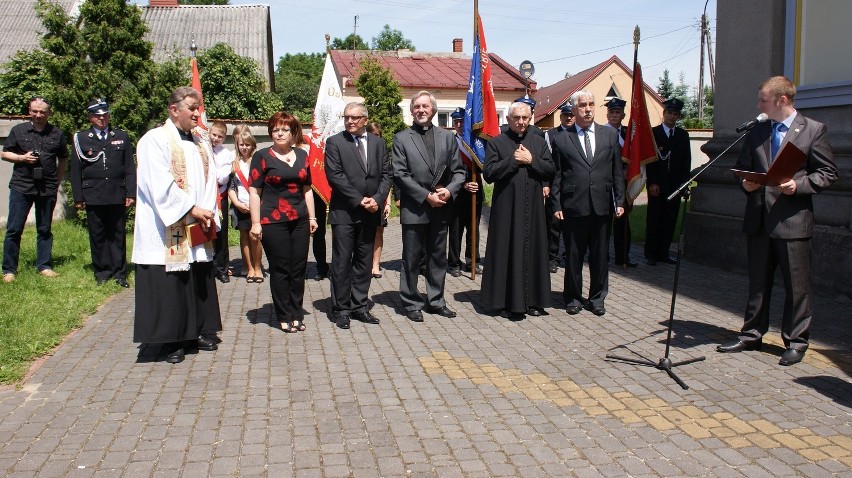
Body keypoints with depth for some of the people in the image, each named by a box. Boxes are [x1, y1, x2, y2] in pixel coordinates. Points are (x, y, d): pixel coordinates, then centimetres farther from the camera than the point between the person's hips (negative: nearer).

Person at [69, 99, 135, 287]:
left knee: (118, 235, 4)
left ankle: (119, 273, 12)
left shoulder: (122, 137, 10)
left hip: (118, 196, 1)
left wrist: (131, 193, 1)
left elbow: (130, 168, 8)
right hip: (93, 196, 0)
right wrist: (78, 197, 1)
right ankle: (101, 273, 15)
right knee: (97, 236, 5)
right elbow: (75, 171, 6)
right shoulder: (81, 138, 7)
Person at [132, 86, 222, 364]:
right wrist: (191, 210, -16)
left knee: (200, 282, 11)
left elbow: (210, 181, 9)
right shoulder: (155, 140, -7)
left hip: (198, 231, 6)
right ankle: (171, 341, 10)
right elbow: (161, 186, -15)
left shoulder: (200, 142, 14)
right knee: (169, 286, -1)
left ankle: (201, 331, 24)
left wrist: (208, 214, -6)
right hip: (167, 231, -6)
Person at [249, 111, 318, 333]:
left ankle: (297, 314, 19)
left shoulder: (302, 155, 11)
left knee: (299, 269, 7)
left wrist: (312, 217, 11)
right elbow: (254, 191, -4)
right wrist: (256, 223, -10)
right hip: (273, 222, -4)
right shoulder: (262, 156, -1)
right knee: (280, 270, 2)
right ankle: (285, 317, 12)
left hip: (299, 221, 4)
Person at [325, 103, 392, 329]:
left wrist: (377, 199, -9)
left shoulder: (378, 143, 11)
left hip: (370, 211, 4)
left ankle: (359, 306, 18)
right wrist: (359, 200, -14)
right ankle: (341, 309, 8)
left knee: (364, 261, 9)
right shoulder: (334, 142, -1)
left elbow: (386, 174, 7)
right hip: (344, 212, -4)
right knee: (342, 261, 0)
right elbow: (334, 176, -10)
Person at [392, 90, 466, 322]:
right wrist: (426, 196, -14)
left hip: (441, 208, 4)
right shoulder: (401, 138, 0)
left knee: (438, 257, 12)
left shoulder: (447, 137, 10)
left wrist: (449, 190, -11)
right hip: (414, 208, -3)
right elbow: (400, 174, -8)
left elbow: (458, 170, 8)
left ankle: (436, 301, 24)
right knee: (411, 259, 4)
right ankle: (411, 303, 15)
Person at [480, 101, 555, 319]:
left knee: (533, 252, 7)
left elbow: (550, 171, 4)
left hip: (533, 208, 4)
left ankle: (532, 300, 17)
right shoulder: (496, 143, 1)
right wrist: (513, 160, -13)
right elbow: (489, 173, -8)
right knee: (507, 253, 0)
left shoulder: (539, 142, 11)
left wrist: (531, 160, -10)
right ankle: (508, 302, 9)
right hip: (506, 208, -3)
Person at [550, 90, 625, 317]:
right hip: (573, 207, -2)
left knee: (600, 256, 9)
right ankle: (573, 298, 21)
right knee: (573, 256, 7)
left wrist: (619, 201, 4)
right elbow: (557, 176, 3)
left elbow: (617, 171, 9)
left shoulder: (610, 135, 9)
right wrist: (557, 205, -3)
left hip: (602, 206, 2)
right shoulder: (561, 139, 3)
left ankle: (597, 298, 23)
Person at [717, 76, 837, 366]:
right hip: (758, 219, 5)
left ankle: (795, 342, 15)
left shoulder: (813, 130, -2)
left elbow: (828, 174, -2)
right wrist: (746, 183, -2)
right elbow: (743, 167, 18)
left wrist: (798, 185, -17)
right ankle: (752, 335, 23)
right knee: (757, 282, 12)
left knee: (796, 286, 3)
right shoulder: (756, 131, 11)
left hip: (792, 219, -4)